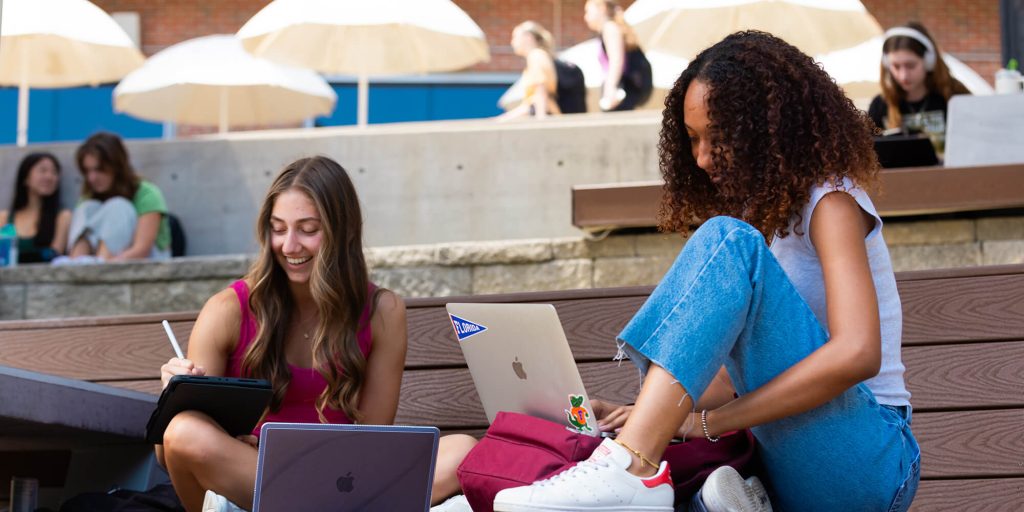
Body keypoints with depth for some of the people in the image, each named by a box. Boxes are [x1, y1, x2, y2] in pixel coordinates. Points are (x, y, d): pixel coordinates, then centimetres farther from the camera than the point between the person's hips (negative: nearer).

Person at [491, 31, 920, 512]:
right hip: (789, 463, 7)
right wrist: (659, 413, 2)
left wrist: (707, 421, -22)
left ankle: (631, 469, -39)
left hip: (870, 465, -7)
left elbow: (855, 354, -24)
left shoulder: (830, 202, -8)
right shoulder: (761, 208, 17)